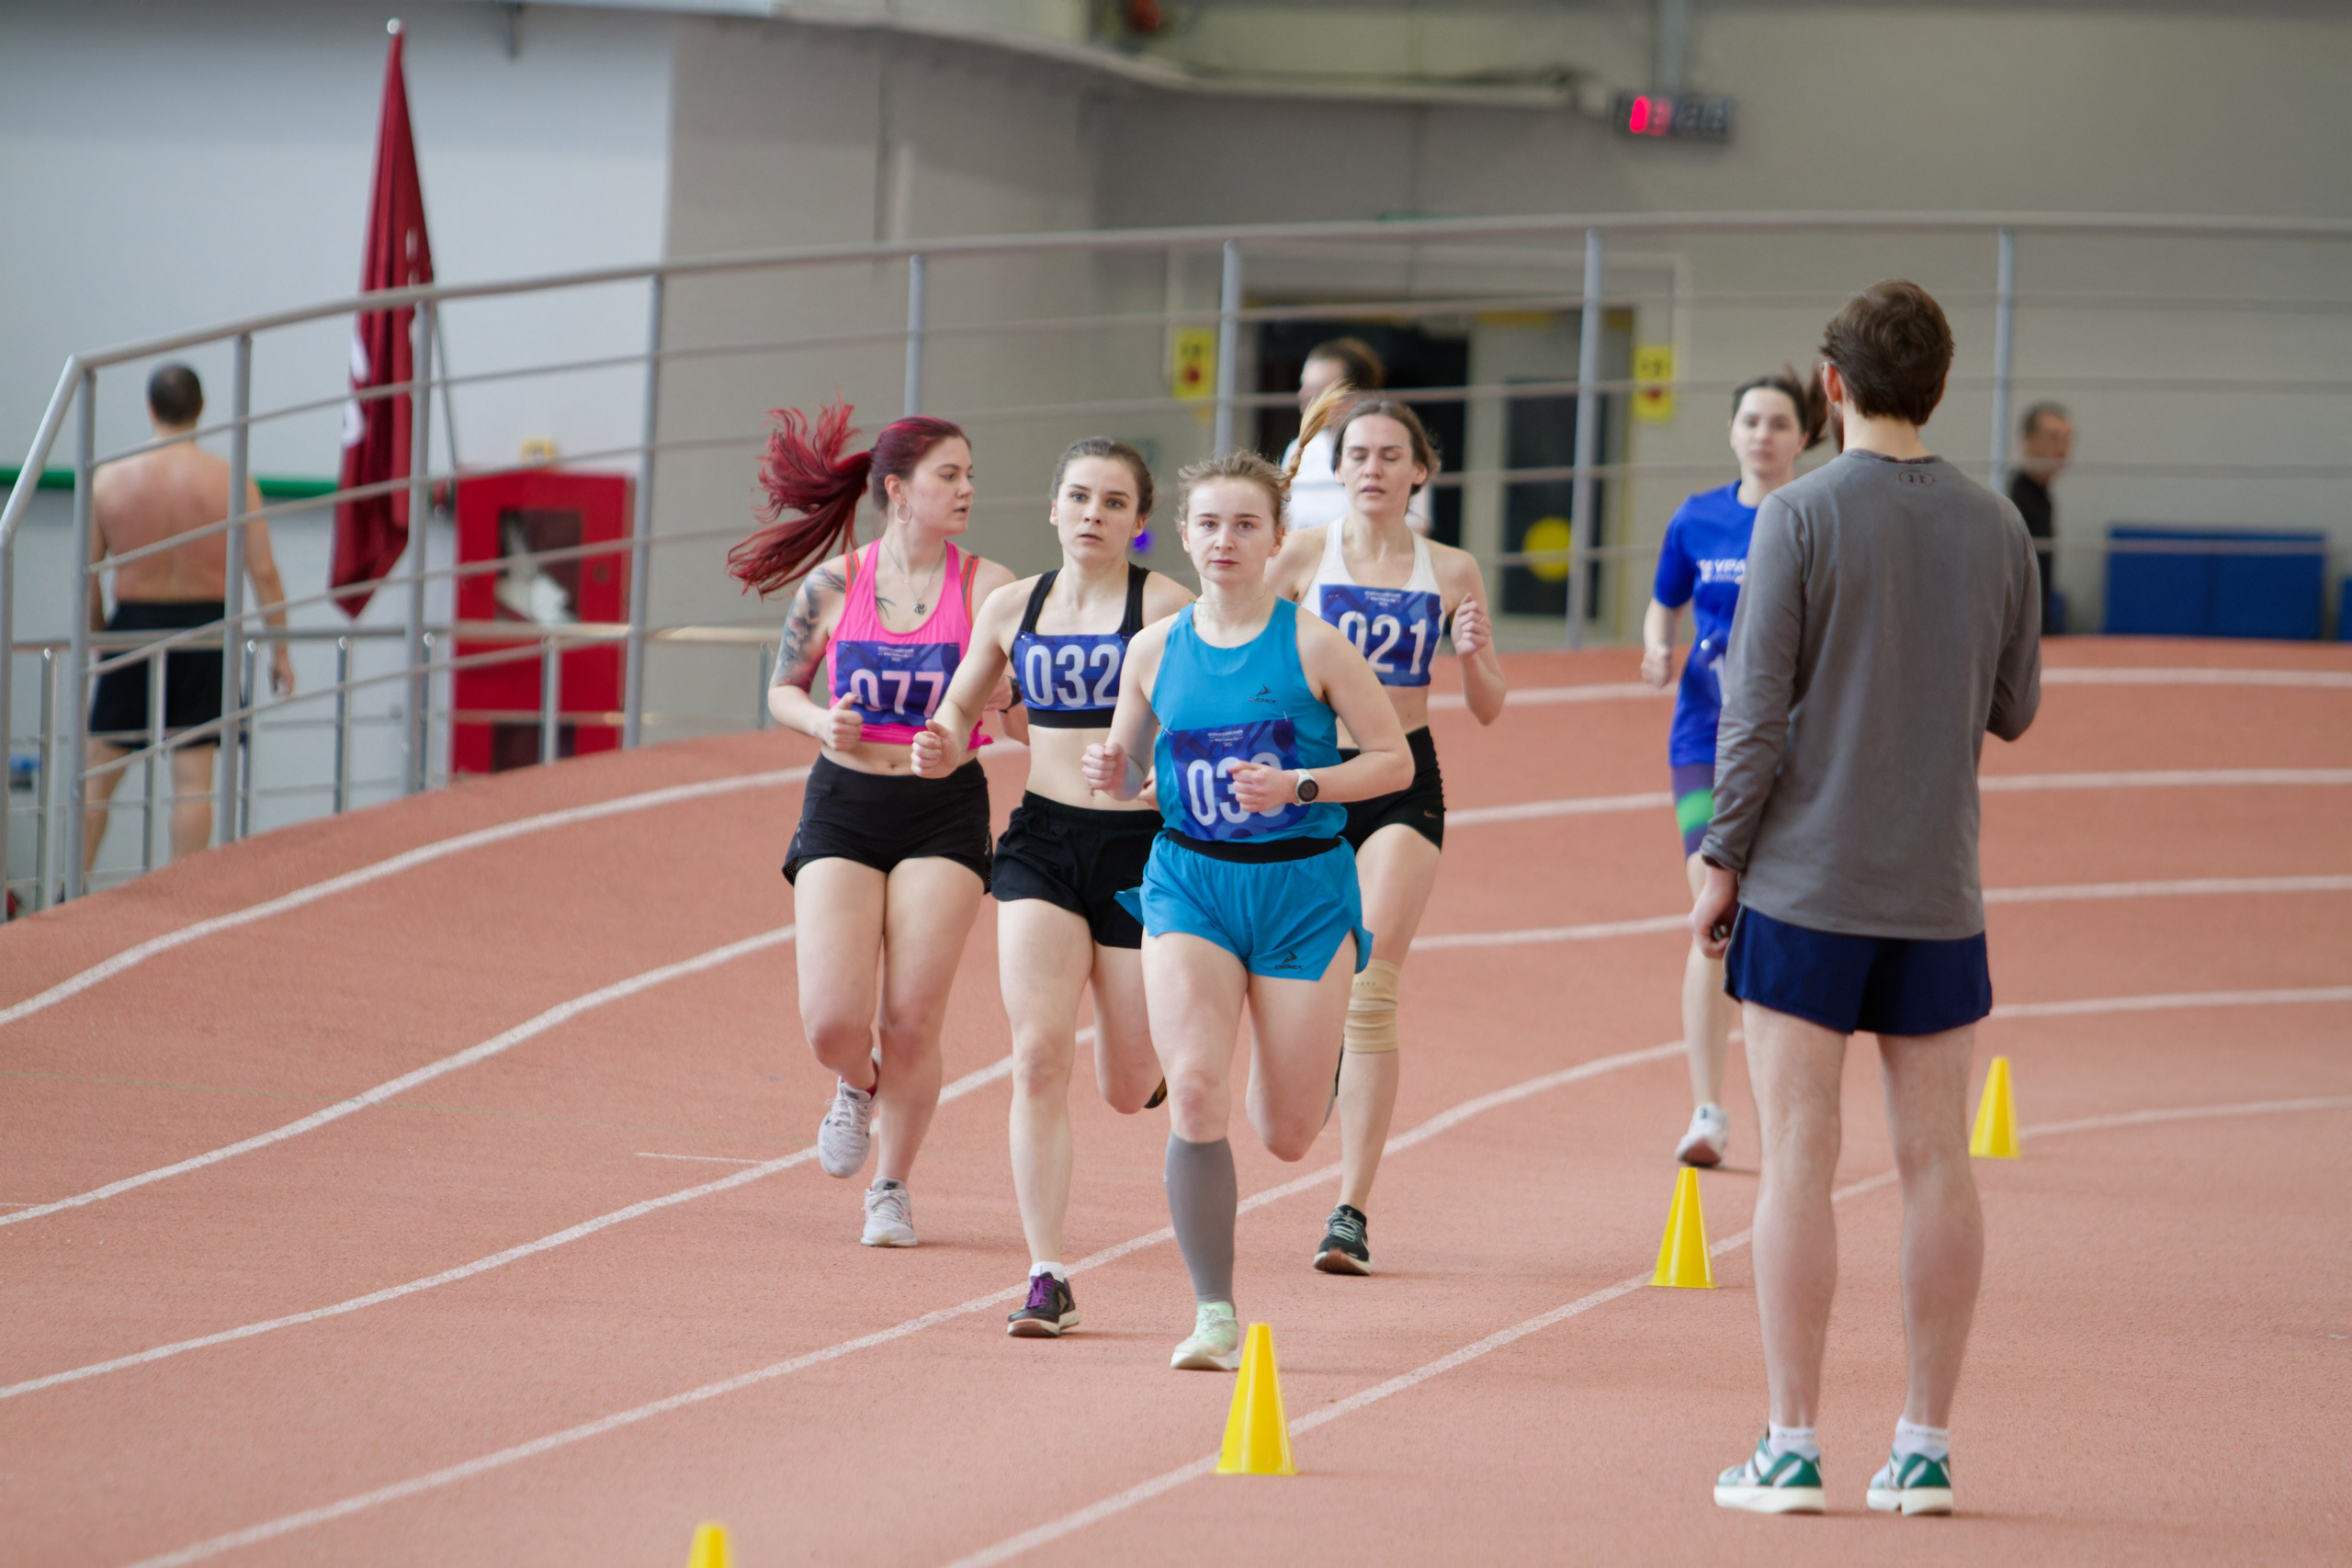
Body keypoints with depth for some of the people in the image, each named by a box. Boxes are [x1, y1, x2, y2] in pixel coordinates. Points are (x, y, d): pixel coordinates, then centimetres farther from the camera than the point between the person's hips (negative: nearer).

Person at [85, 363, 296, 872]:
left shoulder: (109, 479, -3)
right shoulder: (231, 481, -5)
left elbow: (87, 575, 1)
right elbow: (264, 573, -5)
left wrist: (95, 636, 15)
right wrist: (280, 649, 3)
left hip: (135, 624, 0)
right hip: (206, 627, 0)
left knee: (98, 769, 10)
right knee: (193, 776, 2)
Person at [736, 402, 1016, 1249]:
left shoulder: (987, 588, -2)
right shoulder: (835, 584, 0)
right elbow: (783, 689, 12)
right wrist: (822, 724, -9)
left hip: (944, 810, 0)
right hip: (843, 806, 0)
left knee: (912, 1018, -4)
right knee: (832, 1021, -9)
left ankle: (891, 1186, 16)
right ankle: (858, 1087, 28)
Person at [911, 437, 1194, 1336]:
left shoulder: (1169, 609, -7)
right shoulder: (1013, 607, 6)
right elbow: (963, 705, 20)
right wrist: (943, 749, -2)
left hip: (1144, 846, -2)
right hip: (1042, 843, 2)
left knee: (1129, 1092, 7)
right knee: (1038, 1057, -12)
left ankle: (1152, 1052, 47)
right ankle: (1047, 1279, -8)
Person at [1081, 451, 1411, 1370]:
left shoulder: (1313, 646, -7)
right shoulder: (1155, 650, 2)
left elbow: (1395, 762, -5)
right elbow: (1129, 771, 14)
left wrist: (1296, 787, -19)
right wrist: (1109, 771, -10)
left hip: (1302, 887, -1)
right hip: (1189, 881, 1)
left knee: (1288, 1137, 5)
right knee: (1194, 1094, -19)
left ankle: (1305, 1068, 44)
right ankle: (1215, 1315, -10)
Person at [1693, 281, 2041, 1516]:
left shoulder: (1802, 518, -8)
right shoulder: (1997, 529, 3)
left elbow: (1755, 712, -10)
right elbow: (2014, 711, 10)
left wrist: (1721, 862, -1)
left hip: (1804, 888, -3)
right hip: (1939, 893, 3)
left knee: (1799, 1156, -2)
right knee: (1935, 1161, 6)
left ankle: (1790, 1447, -2)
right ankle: (1924, 1446, 7)